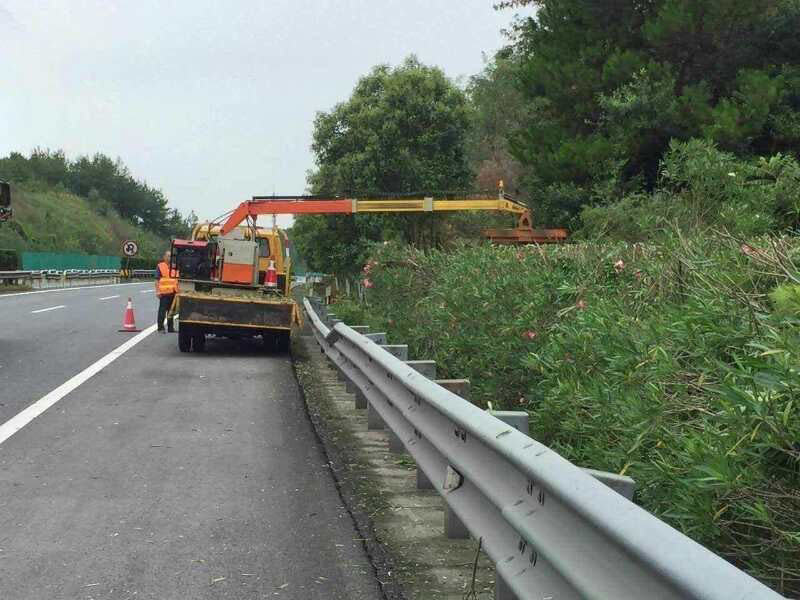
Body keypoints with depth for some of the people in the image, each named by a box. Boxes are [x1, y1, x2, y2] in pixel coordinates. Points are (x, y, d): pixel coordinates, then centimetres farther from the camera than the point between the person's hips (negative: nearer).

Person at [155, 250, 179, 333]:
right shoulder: (160, 266, -2)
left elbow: (177, 279, 22)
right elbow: (157, 280, -5)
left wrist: (178, 290, 16)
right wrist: (157, 291, -13)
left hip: (173, 292, 6)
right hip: (164, 292, -6)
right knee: (162, 310, -5)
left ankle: (170, 327, 21)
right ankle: (161, 327, 0)